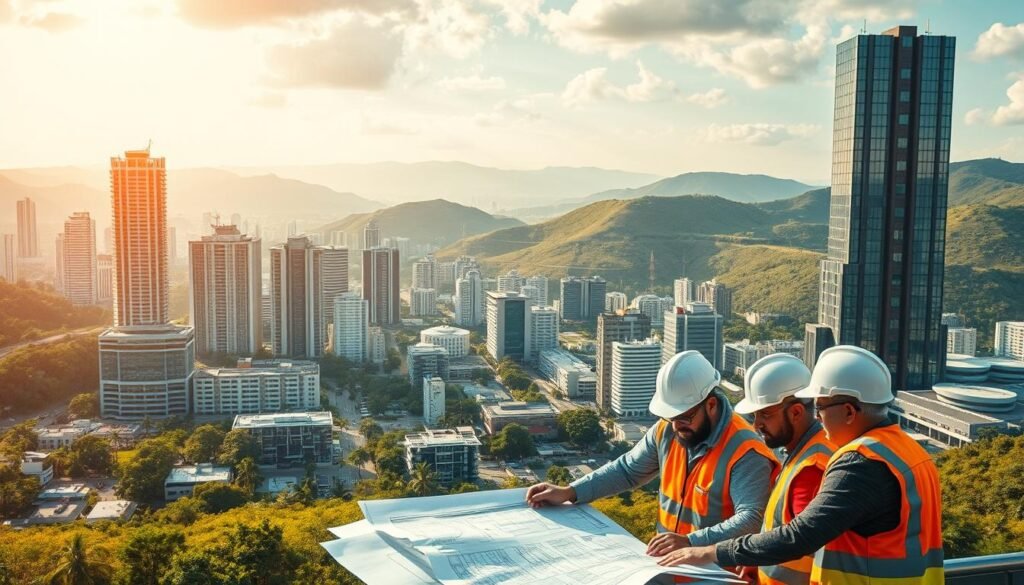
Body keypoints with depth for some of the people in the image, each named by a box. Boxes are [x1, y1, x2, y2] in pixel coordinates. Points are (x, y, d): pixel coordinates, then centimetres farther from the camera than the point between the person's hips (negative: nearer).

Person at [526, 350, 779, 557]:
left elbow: (751, 520, -28)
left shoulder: (745, 453, -19)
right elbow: (627, 470, 9)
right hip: (666, 561, 6)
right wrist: (568, 493, 0)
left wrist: (690, 543, -41)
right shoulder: (667, 430, -1)